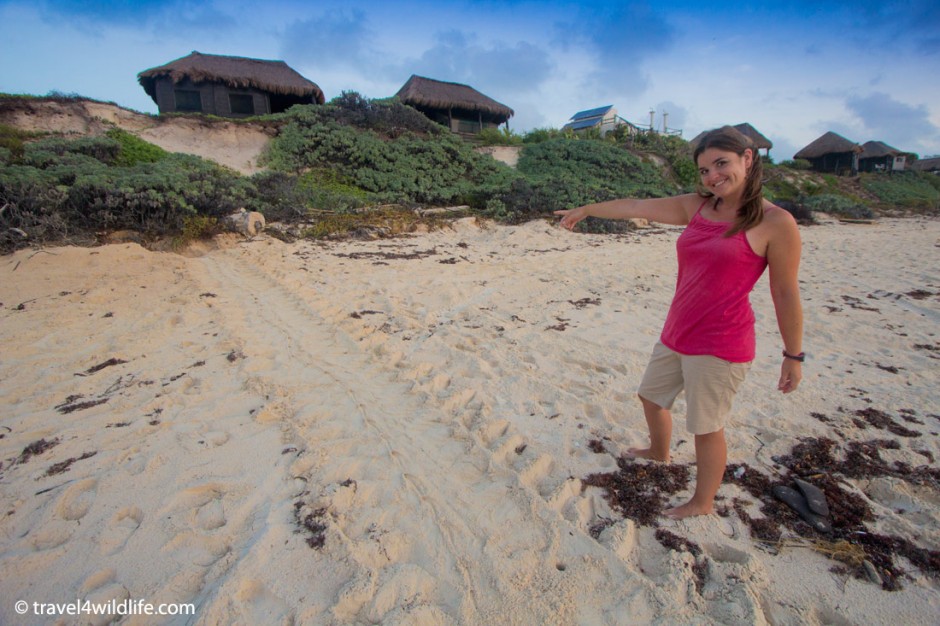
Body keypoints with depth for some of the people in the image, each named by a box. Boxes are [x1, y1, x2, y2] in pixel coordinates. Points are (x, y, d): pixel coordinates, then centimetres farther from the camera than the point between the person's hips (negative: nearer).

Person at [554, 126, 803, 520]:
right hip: (676, 335, 7)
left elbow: (786, 294, -8)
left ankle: (702, 503, 34)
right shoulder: (697, 207, 5)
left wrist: (793, 355, -3)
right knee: (651, 396, 25)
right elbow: (636, 207, 10)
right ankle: (659, 452, 56)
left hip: (719, 346, -7)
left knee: (706, 428, 8)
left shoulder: (776, 223, -12)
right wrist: (585, 210, 19)